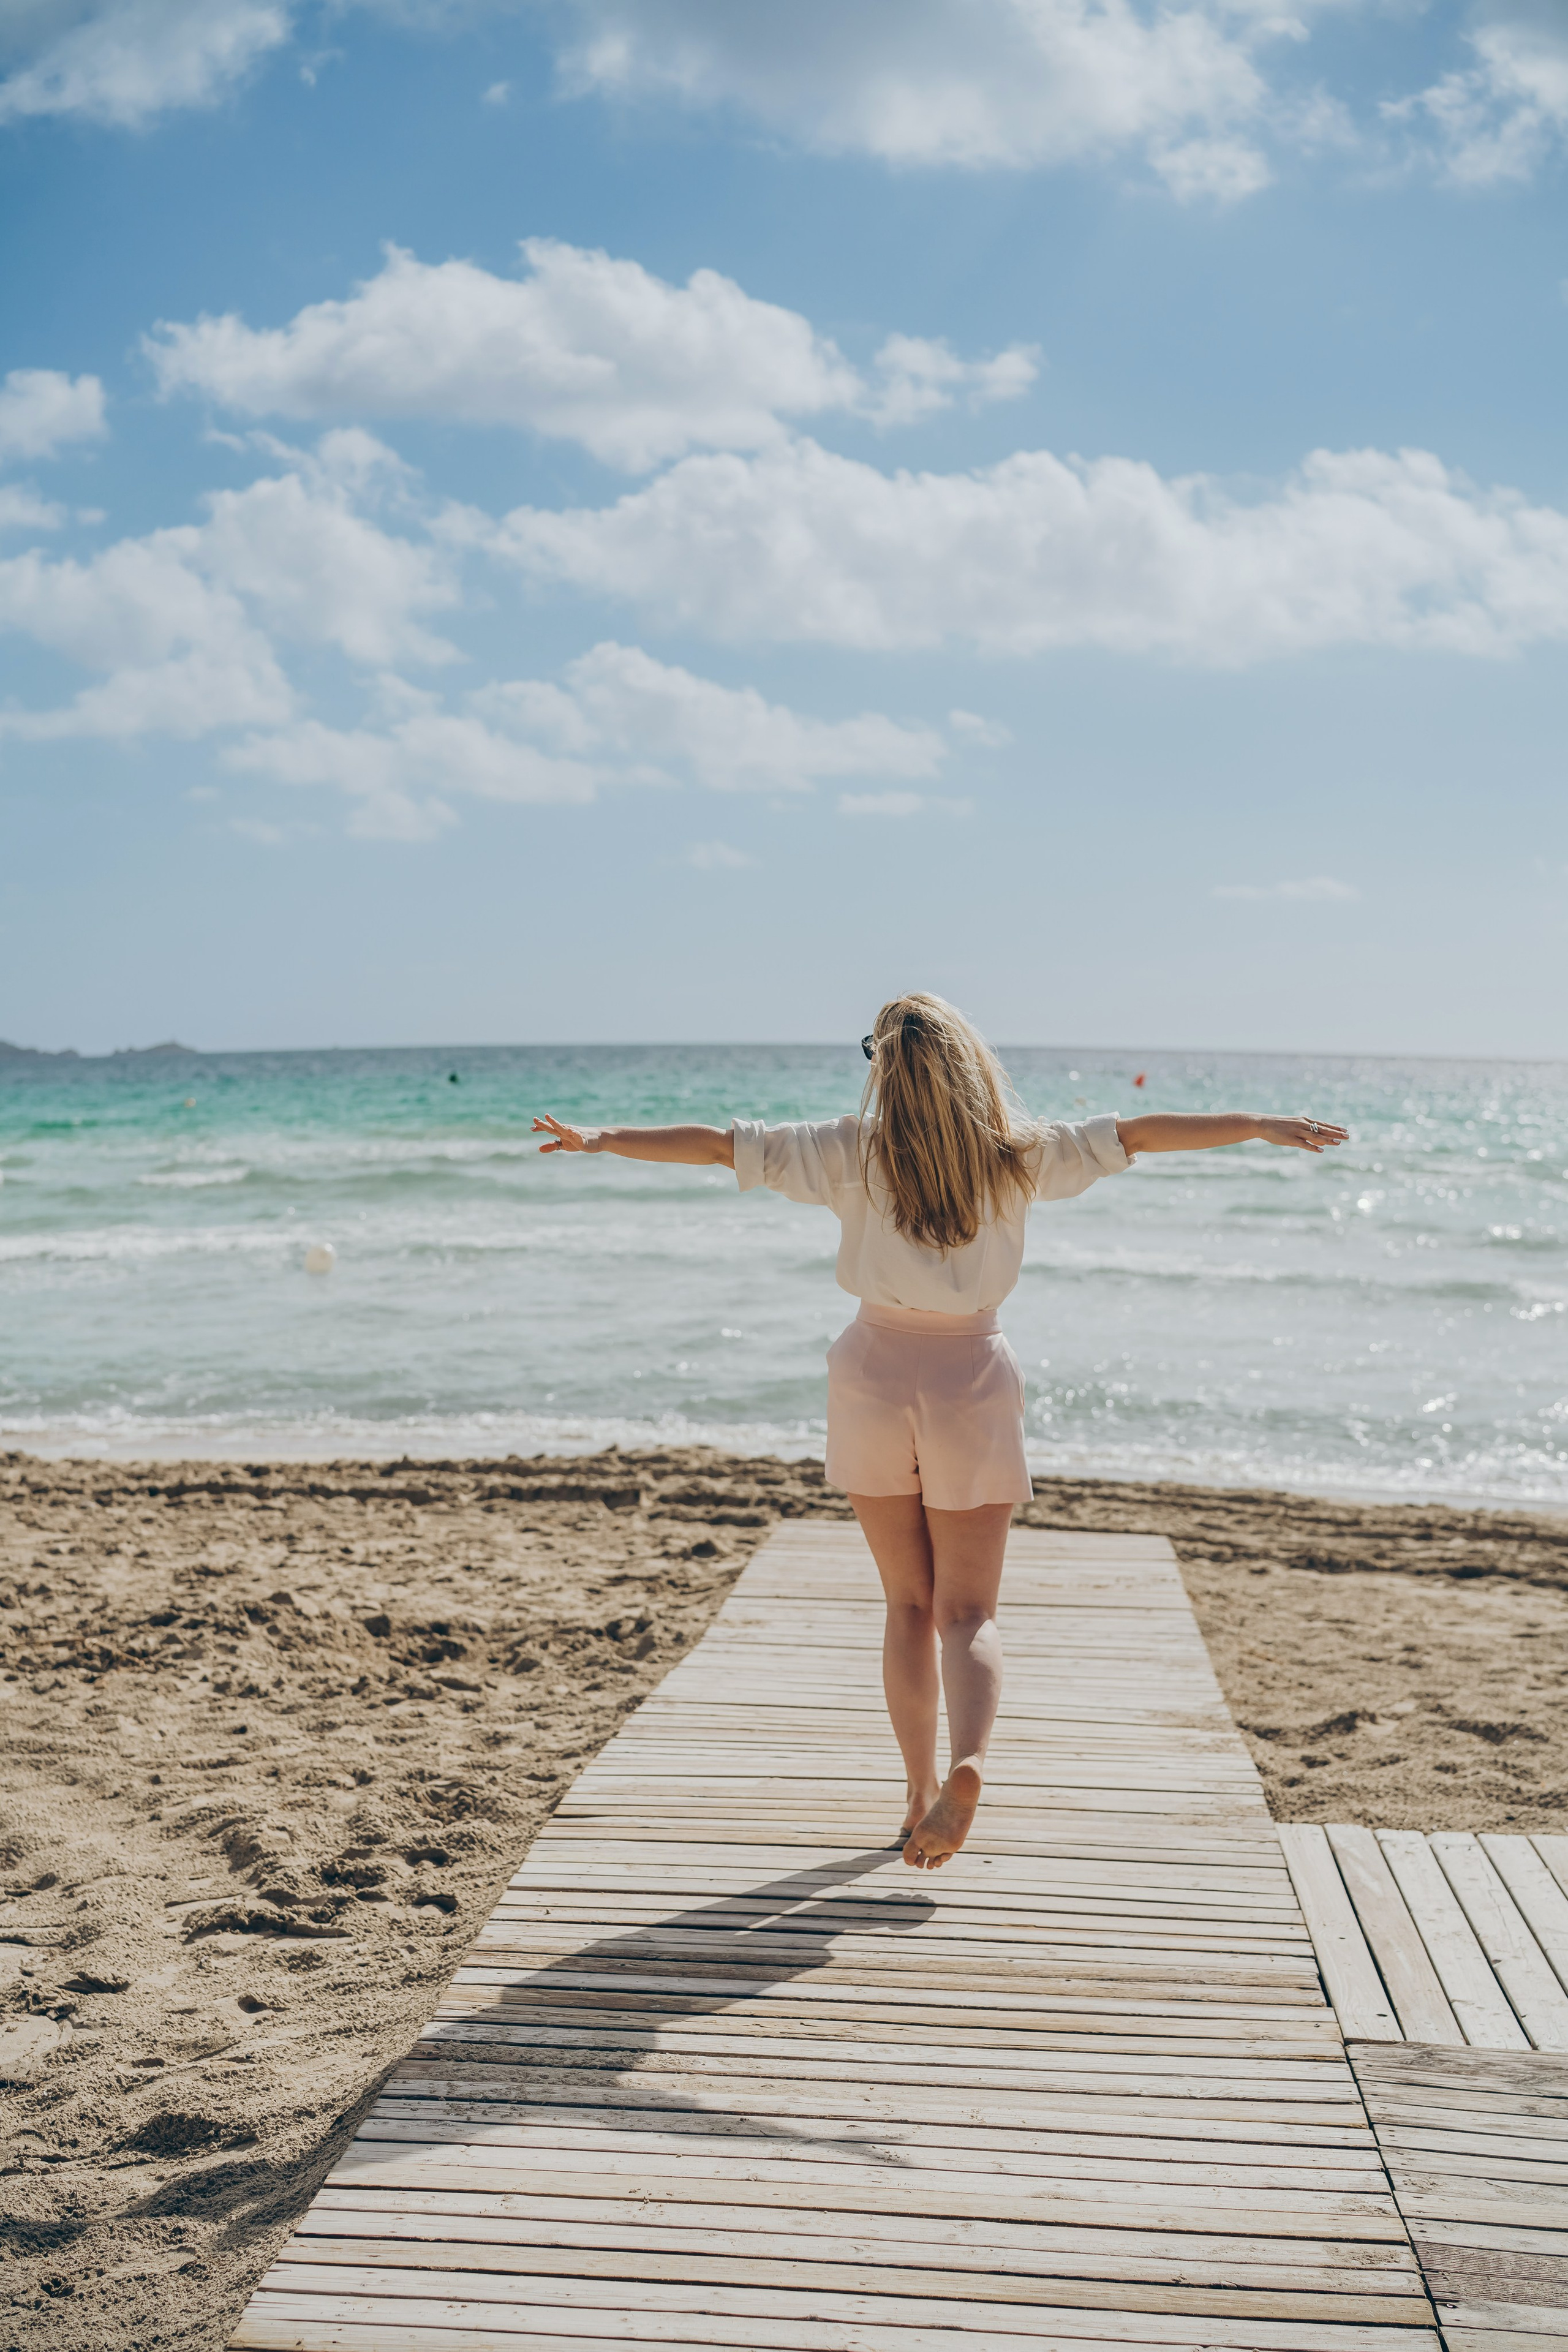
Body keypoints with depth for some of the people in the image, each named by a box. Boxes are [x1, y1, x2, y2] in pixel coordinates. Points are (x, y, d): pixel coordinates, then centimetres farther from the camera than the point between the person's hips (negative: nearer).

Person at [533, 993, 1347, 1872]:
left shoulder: (853, 1151, -7)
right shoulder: (1019, 1153, -6)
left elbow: (718, 1145, -5)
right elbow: (1139, 1133, -1)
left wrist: (602, 1139, 6)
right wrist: (1267, 1125, 7)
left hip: (878, 1376, 1)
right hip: (973, 1382, -1)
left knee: (910, 1604, 15)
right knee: (968, 1613, 3)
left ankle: (922, 1793, 18)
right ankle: (969, 1761, -24)